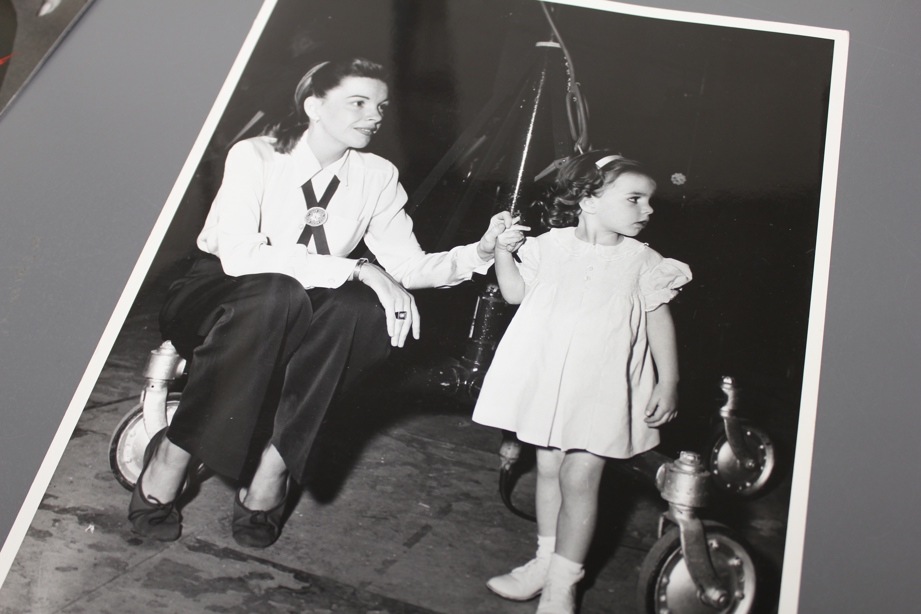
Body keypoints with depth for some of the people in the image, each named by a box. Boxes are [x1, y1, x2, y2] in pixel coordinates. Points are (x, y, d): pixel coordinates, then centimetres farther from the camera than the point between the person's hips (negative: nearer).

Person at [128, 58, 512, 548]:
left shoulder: (377, 176, -2)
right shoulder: (255, 156, -15)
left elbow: (408, 265, -6)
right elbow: (239, 255, -30)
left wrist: (478, 254, -24)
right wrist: (355, 269, -34)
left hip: (288, 324, 4)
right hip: (209, 300, -3)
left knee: (365, 308, -27)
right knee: (278, 294, -37)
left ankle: (274, 461, -22)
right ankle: (172, 452, -21)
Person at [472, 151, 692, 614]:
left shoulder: (641, 262, 0)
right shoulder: (551, 246, 1)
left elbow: (660, 320, 3)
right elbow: (515, 293, 7)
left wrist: (668, 381, -2)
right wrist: (504, 252, -8)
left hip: (601, 387, -2)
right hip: (546, 379, 2)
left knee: (579, 479, -2)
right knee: (549, 469, 13)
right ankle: (545, 561, 32)